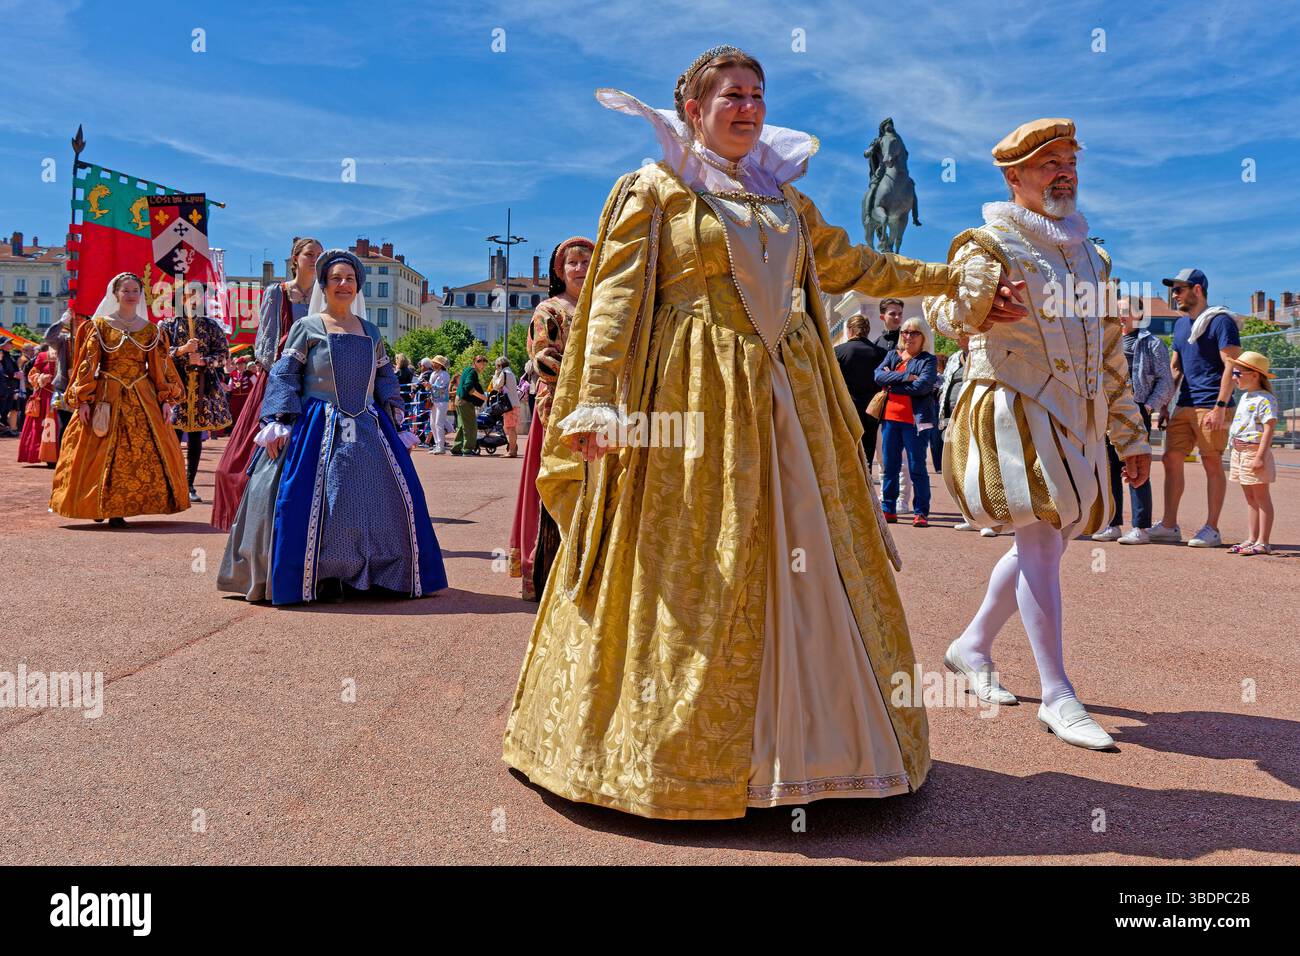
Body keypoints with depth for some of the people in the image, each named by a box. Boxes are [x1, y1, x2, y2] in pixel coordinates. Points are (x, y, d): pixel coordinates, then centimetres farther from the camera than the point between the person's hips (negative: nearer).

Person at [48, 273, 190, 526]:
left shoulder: (150, 330, 10)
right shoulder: (100, 325, 4)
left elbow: (160, 367, 9)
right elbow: (87, 365, 0)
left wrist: (166, 400, 0)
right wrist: (83, 400, -8)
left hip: (142, 398, 2)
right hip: (107, 397, -2)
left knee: (147, 452, -5)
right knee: (103, 454, -2)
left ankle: (118, 508, 3)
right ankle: (101, 507, 9)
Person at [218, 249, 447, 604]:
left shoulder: (371, 333, 15)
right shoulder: (307, 327, 3)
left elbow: (386, 382, 18)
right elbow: (284, 375, -2)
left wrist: (398, 427, 12)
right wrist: (277, 422, -13)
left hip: (368, 429, 4)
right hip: (319, 429, -4)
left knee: (392, 497, 0)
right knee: (316, 501, -10)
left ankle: (378, 575, 10)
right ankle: (317, 578, 0)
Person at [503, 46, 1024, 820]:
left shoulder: (784, 199, 19)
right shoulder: (655, 190, 2)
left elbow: (848, 264, 27)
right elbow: (616, 298, -8)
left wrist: (955, 279, 29)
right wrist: (597, 400, -21)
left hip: (786, 402, 6)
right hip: (694, 405, -6)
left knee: (805, 564, 6)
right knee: (694, 574, -5)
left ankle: (798, 736, 20)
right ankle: (675, 750, 9)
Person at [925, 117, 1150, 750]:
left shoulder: (1090, 257, 20)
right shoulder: (989, 244, -1)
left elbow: (1110, 354, 23)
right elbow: (943, 309, -19)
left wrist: (1131, 436, 20)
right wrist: (971, 297, -43)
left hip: (1077, 424, 7)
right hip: (1015, 409, -7)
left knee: (1042, 545, 11)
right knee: (1041, 543, -12)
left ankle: (972, 646, 28)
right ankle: (1057, 696, -5)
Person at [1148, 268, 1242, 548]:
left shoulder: (1221, 321, -7)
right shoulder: (1181, 324, 17)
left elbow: (1231, 366, -13)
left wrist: (1220, 407, -20)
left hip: (1210, 407, -8)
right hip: (1184, 406, 8)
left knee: (1212, 464, -2)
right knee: (1171, 459, 4)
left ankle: (1211, 529, 5)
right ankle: (1169, 526, 10)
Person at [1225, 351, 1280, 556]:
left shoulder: (1265, 399, -13)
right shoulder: (1244, 397, 16)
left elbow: (1269, 429, -19)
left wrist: (1260, 456, -25)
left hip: (1255, 452, -9)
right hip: (1240, 452, 9)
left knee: (1261, 497, -4)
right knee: (1251, 499, 14)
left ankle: (1263, 542, -2)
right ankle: (1252, 539, 20)